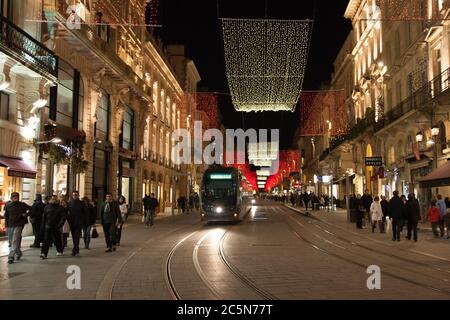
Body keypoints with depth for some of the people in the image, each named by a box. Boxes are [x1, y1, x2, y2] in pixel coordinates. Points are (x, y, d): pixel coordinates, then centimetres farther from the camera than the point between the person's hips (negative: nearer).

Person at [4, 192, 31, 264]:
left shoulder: (22, 205, -5)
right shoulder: (8, 206, 4)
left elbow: (31, 209, 2)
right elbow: (6, 216, 12)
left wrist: (26, 214, -10)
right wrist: (6, 225, 6)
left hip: (18, 225, -4)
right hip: (10, 226, 4)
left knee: (15, 242, -13)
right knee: (12, 241, 15)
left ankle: (11, 257, -15)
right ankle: (18, 254, 33)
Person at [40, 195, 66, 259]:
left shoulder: (60, 208, 1)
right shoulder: (47, 207, 8)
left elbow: (63, 218, -6)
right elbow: (44, 217, 12)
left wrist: (60, 225, -19)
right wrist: (43, 226, 8)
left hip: (56, 227, -1)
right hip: (48, 227, 1)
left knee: (57, 240, 12)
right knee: (46, 240, -9)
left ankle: (60, 250, 34)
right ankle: (44, 254, -14)